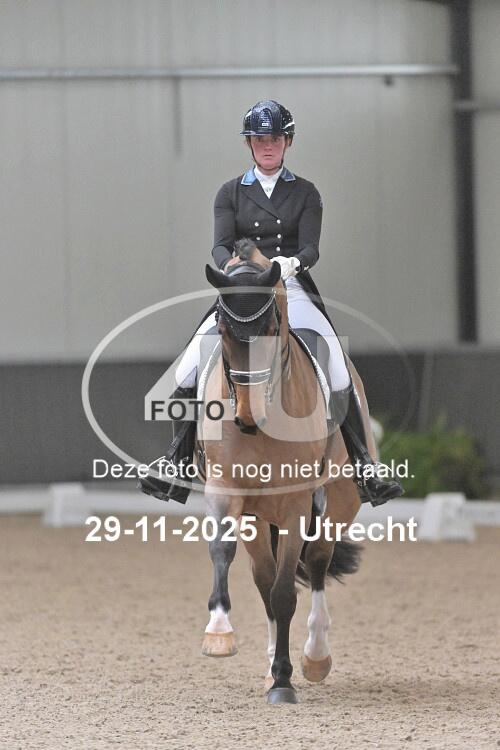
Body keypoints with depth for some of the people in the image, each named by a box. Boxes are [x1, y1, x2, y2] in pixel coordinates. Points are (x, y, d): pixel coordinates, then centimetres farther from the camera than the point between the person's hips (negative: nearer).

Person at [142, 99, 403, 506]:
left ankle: (363, 468, -10)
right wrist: (229, 263, -25)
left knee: (338, 374, -18)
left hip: (293, 290, -1)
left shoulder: (305, 193, 8)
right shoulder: (231, 193, 10)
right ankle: (177, 462, 1)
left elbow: (311, 248, -2)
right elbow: (220, 244, -1)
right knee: (188, 371, -14)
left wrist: (294, 262, -26)